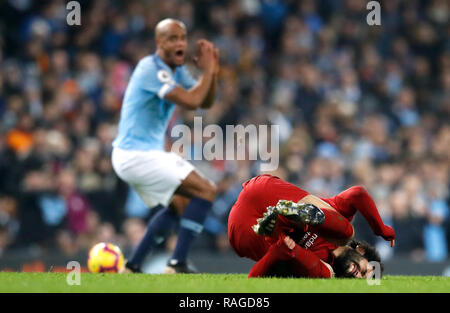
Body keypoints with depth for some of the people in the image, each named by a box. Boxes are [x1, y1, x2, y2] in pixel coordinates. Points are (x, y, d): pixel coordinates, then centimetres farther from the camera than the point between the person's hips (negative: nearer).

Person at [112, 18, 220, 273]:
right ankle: (178, 265, -19)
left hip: (147, 153, 11)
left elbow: (205, 102, 11)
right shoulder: (151, 69, -19)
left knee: (179, 205, 25)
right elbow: (190, 101, -28)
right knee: (205, 190, -15)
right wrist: (207, 71, -16)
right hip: (136, 154, -11)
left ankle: (132, 267, 22)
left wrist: (212, 73, -4)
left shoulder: (176, 70, 11)